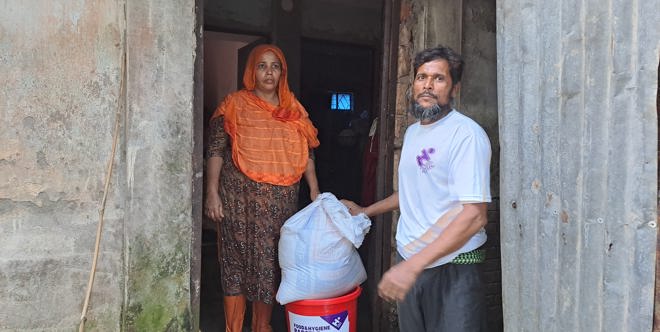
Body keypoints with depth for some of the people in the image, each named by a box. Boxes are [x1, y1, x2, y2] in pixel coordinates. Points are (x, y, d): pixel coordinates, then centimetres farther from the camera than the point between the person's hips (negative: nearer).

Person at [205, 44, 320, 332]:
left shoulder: (293, 109, 10)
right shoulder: (235, 104, 0)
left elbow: (306, 153, 11)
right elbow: (215, 150, -4)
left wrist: (315, 192, 5)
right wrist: (212, 193, -11)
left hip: (282, 200, 4)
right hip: (241, 197, -3)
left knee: (272, 261, 10)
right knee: (238, 260, 3)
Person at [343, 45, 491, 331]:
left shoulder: (466, 134, -16)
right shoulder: (412, 131, 10)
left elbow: (474, 216, -23)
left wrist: (413, 266, -28)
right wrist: (365, 211, 25)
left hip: (451, 266, -7)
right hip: (408, 261, 7)